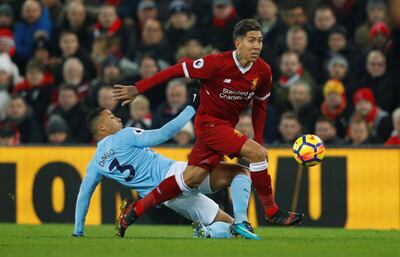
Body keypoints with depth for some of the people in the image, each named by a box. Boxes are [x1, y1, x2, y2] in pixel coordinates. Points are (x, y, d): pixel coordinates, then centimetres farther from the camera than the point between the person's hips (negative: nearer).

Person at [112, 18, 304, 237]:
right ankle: (272, 212, -9)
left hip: (226, 127, 7)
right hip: (209, 123, -7)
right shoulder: (217, 63, -22)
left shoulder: (263, 72, -5)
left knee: (193, 178, 5)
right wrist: (137, 89, -16)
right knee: (257, 154, -21)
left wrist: (258, 140, 9)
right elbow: (178, 70, -16)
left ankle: (136, 209, 16)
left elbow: (260, 104, 12)